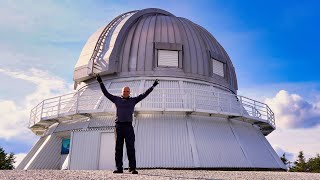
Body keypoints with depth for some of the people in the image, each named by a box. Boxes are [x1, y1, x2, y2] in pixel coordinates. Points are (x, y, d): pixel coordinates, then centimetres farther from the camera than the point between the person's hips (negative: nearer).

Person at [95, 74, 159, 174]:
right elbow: (106, 93, 15)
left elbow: (144, 95, 11)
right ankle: (119, 168, 7)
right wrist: (100, 82, 12)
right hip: (118, 126, 1)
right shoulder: (117, 99, 14)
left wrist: (153, 86, 9)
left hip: (128, 126, -1)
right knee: (118, 148, 3)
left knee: (130, 147, -5)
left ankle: (132, 168, -4)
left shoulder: (133, 100, 13)